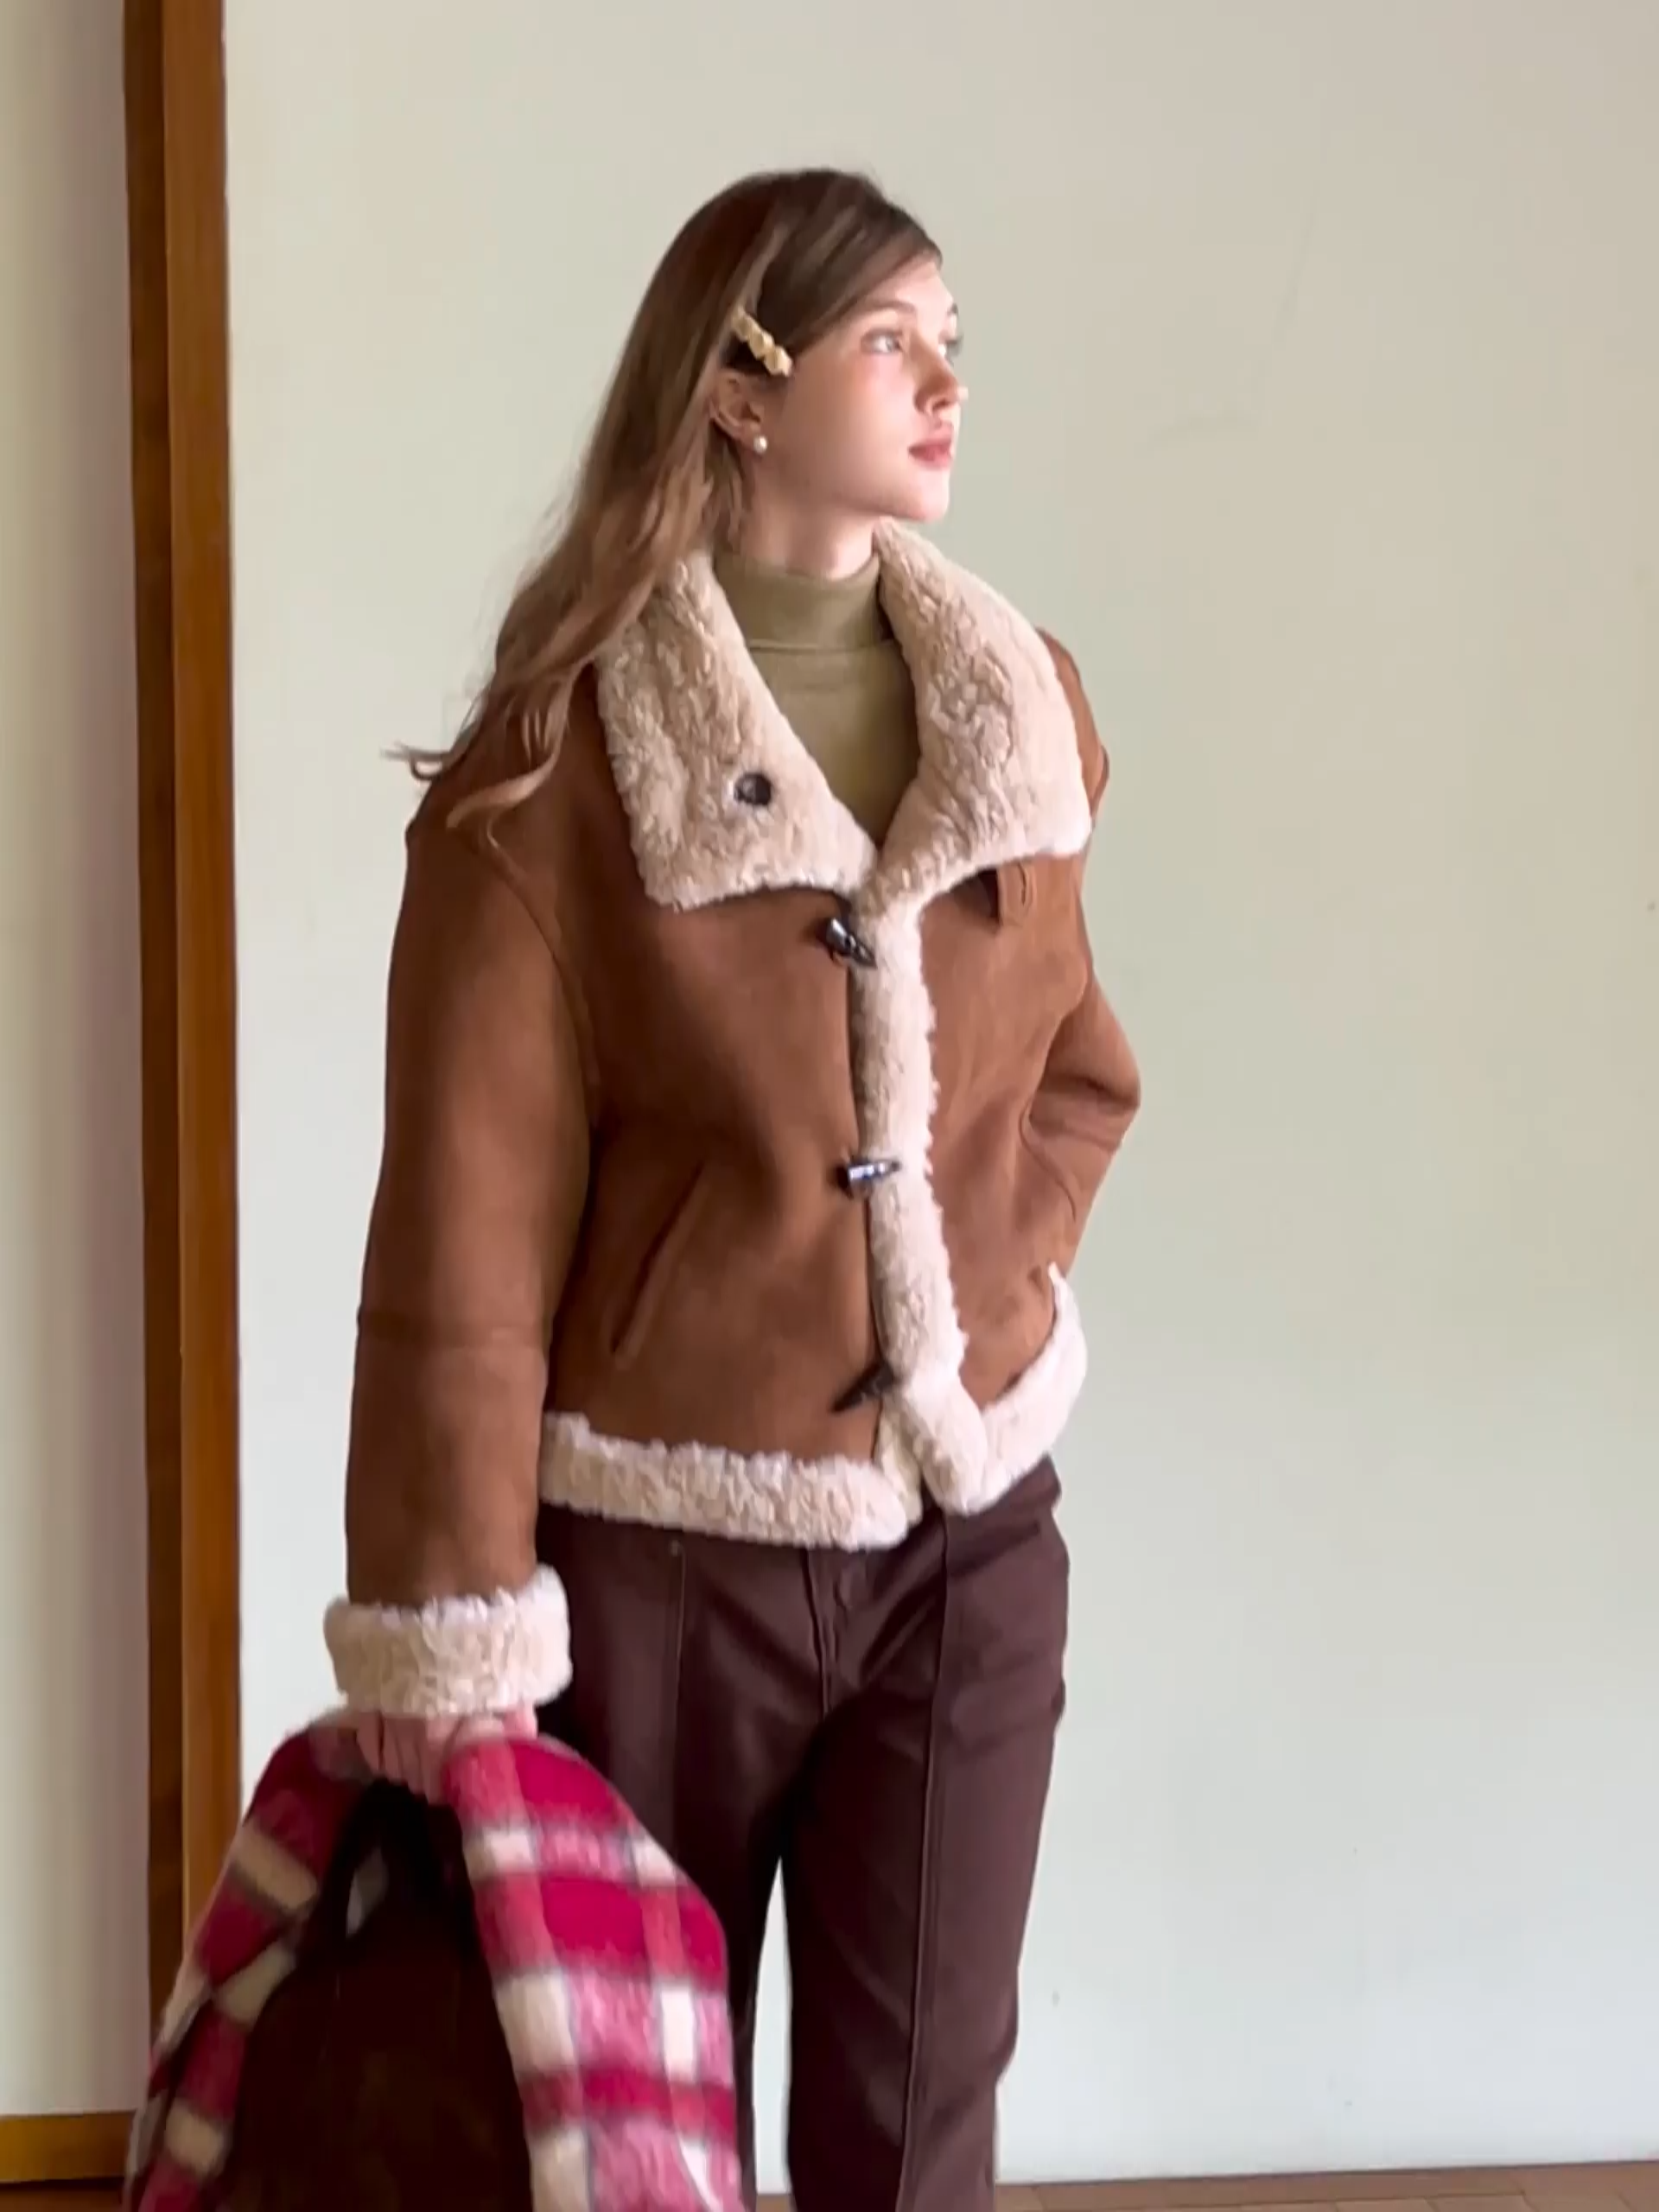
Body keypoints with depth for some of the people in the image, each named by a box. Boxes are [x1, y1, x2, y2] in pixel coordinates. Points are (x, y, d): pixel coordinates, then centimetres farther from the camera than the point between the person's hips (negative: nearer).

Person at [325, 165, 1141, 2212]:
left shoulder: (1024, 714, 3)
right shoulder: (560, 759, -13)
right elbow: (469, 1224, -14)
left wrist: (994, 1291, 2)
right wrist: (446, 1616, -14)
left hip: (970, 1526, 4)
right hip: (661, 1542, -3)